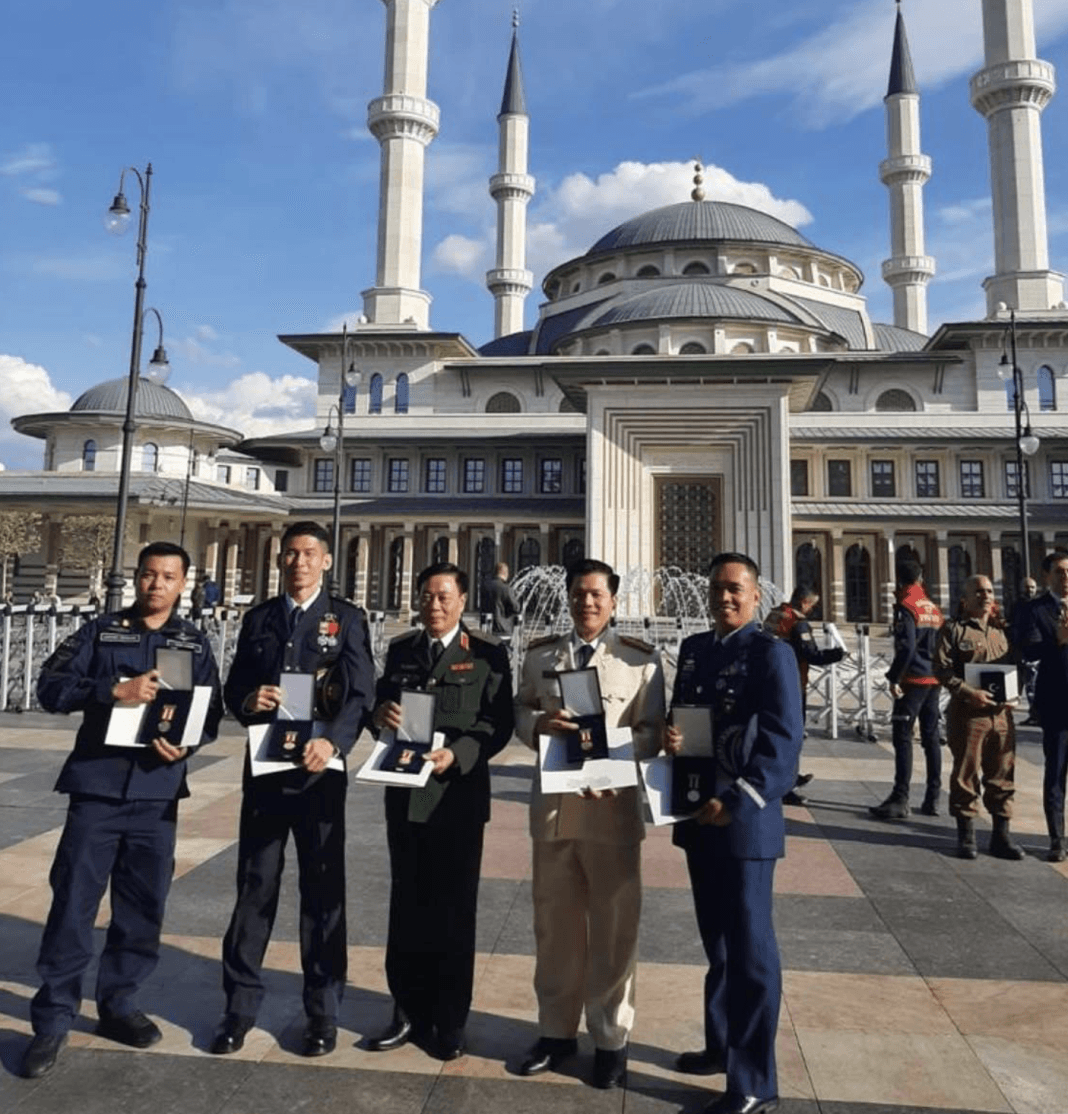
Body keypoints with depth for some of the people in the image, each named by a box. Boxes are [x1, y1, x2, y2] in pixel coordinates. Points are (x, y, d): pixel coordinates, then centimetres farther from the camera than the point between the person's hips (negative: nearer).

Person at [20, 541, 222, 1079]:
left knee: (142, 908, 9)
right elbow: (50, 686, -5)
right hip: (98, 787, -2)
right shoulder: (101, 631, 3)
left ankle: (118, 1005, 27)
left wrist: (187, 743, -15)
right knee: (73, 904, 2)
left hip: (157, 794, 2)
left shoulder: (195, 643, 7)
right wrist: (114, 690, -18)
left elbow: (211, 711, 5)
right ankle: (53, 1019, 16)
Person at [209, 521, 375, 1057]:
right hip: (265, 767, 3)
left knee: (323, 891, 6)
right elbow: (233, 690, 10)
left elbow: (360, 695, -9)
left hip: (319, 769, -2)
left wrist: (332, 741, -25)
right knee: (254, 887, 10)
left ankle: (322, 1011, 21)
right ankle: (240, 1005, 25)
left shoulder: (346, 619, 0)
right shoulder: (259, 617, 11)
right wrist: (249, 700, -13)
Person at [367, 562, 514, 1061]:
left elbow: (498, 723, -9)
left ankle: (449, 1022, 24)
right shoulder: (400, 649, 11)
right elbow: (381, 705, 13)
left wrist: (457, 754, -24)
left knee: (453, 910, 8)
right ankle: (410, 1011, 31)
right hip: (404, 793, 4)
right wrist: (381, 712, -11)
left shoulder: (487, 653, -4)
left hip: (457, 795, -4)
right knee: (407, 906, 15)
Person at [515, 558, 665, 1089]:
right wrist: (539, 722, -13)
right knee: (554, 924, 15)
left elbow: (651, 731, -3)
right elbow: (519, 712, 10)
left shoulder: (641, 658, -1)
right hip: (552, 804, 3)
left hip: (613, 806, -2)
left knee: (613, 929, 9)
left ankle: (611, 1039, 27)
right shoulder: (539, 654, 8)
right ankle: (556, 1030, 33)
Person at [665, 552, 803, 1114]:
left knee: (749, 949, 3)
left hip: (744, 821, -7)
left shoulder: (771, 652, -10)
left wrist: (737, 802, -21)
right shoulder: (693, 648, 10)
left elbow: (783, 741, -16)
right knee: (717, 942, 21)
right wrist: (669, 736, -5)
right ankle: (723, 1044, 39)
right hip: (697, 816, 7)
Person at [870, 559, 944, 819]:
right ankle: (932, 799, 16)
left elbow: (906, 646, -19)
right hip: (933, 679, 8)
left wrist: (893, 677, -16)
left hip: (913, 679, -8)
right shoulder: (933, 608, 13)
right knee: (931, 737, 11)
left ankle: (900, 800, -7)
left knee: (903, 738, -6)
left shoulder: (905, 607, -10)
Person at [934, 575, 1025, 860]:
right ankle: (966, 835, 13)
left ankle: (1001, 836, 20)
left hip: (1001, 715, 5)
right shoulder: (953, 630, -1)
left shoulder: (1000, 634, 18)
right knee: (966, 775, 2)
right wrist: (969, 692, -20)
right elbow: (942, 669, -9)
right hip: (968, 714, -5)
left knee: (1002, 776, 9)